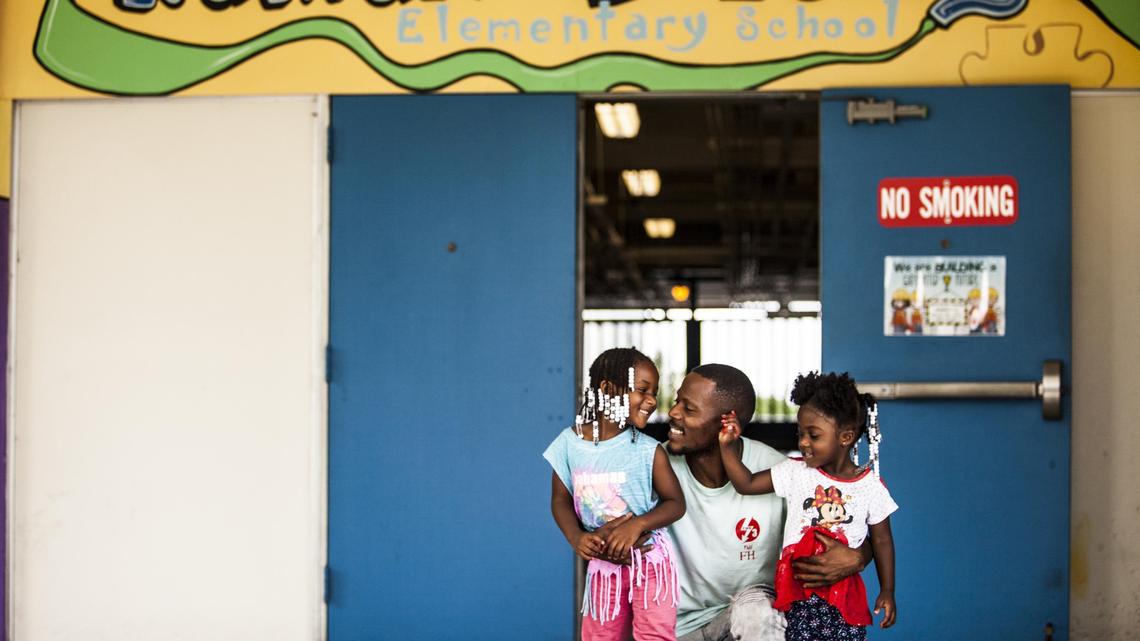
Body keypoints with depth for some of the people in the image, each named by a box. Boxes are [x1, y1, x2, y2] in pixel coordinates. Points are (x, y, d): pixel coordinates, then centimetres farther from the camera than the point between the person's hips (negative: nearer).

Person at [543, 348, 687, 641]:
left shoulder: (648, 451, -14)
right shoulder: (569, 443, -7)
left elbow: (676, 503, -7)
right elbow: (561, 499, 2)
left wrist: (638, 524, -23)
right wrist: (576, 538, -15)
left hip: (650, 559, -2)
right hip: (603, 562, 2)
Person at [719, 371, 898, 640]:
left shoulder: (871, 487, -2)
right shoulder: (796, 472, 1)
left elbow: (881, 541, 5)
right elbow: (746, 483, 3)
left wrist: (887, 591, 4)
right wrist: (727, 446, -9)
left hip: (845, 593, -1)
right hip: (798, 590, 1)